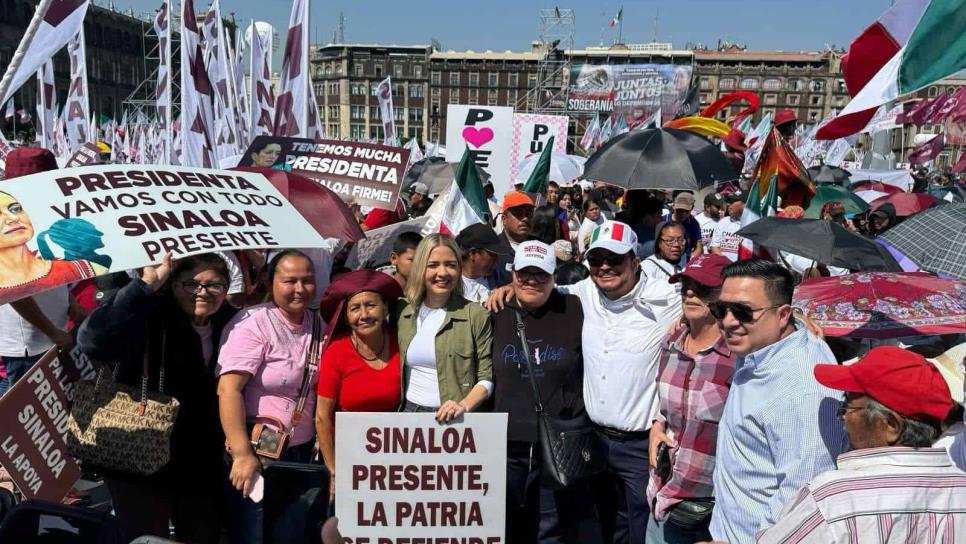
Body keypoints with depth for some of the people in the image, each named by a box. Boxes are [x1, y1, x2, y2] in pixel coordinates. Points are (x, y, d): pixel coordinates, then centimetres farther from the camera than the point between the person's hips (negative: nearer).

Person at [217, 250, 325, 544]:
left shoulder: (318, 325, 4)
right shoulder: (253, 323, -14)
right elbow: (228, 389, -21)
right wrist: (242, 454, -25)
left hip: (303, 451, 6)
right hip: (259, 452, -6)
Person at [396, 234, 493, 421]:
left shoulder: (476, 315, -5)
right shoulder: (403, 312, 5)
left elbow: (487, 378, -4)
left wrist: (464, 406, -18)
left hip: (453, 419, -3)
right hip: (409, 412, 3)